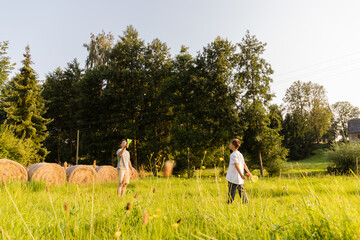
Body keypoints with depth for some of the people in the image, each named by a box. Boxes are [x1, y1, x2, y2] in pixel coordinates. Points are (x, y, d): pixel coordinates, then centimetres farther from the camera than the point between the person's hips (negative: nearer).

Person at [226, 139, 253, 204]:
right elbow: (244, 164, 19)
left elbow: (236, 165, -21)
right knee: (242, 192, 12)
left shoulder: (233, 154, -12)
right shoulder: (240, 154, 12)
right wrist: (249, 173, 29)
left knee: (231, 193, -3)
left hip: (233, 179, -7)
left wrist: (241, 175, -28)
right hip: (240, 179, 7)